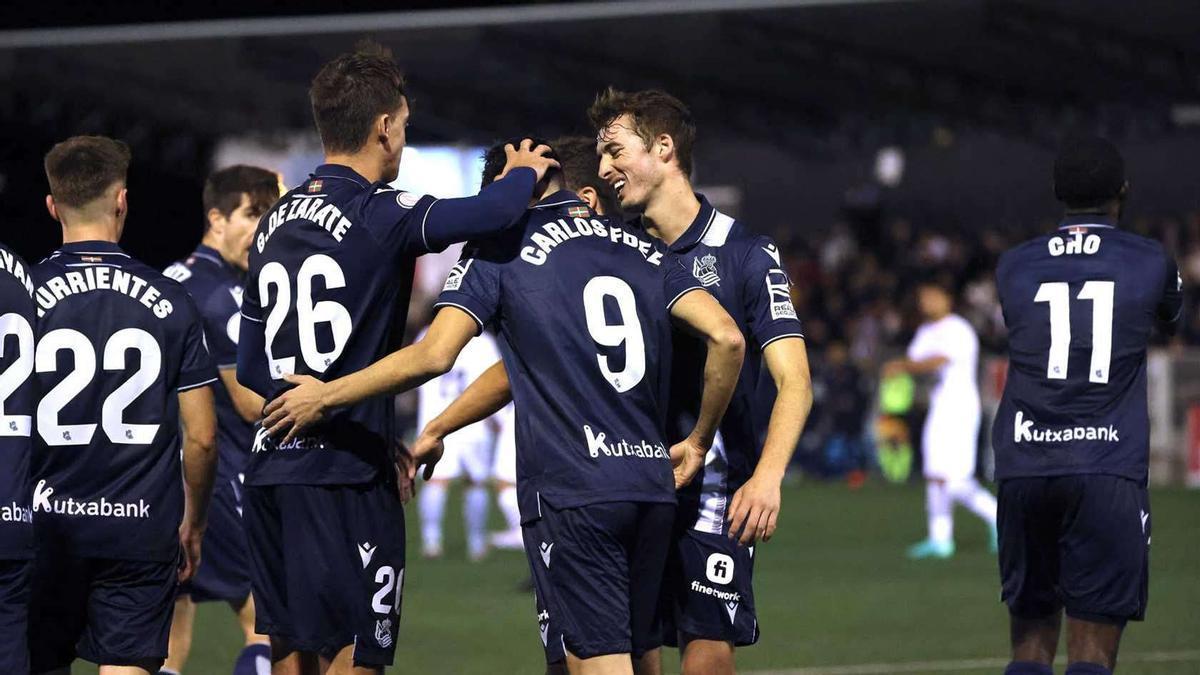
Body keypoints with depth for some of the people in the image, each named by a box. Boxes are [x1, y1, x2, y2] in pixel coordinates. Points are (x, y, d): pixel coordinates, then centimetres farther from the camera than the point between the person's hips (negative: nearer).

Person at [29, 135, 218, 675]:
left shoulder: (23, 292, -4)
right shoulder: (170, 301, 1)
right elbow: (202, 436, 3)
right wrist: (194, 520, 18)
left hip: (48, 524, -1)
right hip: (143, 529, 1)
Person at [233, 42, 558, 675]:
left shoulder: (275, 221, 14)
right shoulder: (380, 214, -9)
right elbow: (491, 214, -25)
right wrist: (523, 172, -2)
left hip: (270, 466, 7)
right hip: (346, 478, -7)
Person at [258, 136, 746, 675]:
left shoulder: (500, 250, 1)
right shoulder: (644, 250, 16)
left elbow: (433, 356, -10)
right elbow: (726, 337, 6)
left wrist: (325, 396, 1)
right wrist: (697, 442, 18)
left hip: (570, 494, -6)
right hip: (652, 485, 6)